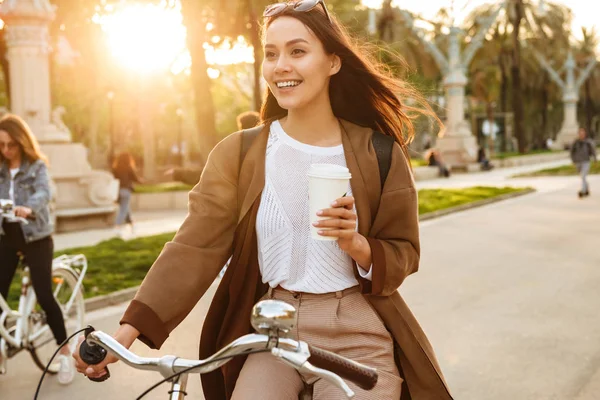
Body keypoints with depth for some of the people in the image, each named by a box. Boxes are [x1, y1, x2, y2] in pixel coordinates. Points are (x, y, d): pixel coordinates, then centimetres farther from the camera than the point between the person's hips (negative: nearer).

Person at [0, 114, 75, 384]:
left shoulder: (37, 166, -6)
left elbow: (44, 192, -24)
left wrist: (28, 208, -46)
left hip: (36, 237, -4)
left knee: (44, 296, -6)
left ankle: (65, 354, 8)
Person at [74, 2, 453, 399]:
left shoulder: (379, 153, -2)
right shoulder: (239, 152, -2)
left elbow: (403, 254, 2)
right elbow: (196, 246, -9)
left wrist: (357, 245, -20)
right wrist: (129, 329, -20)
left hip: (357, 335, 0)